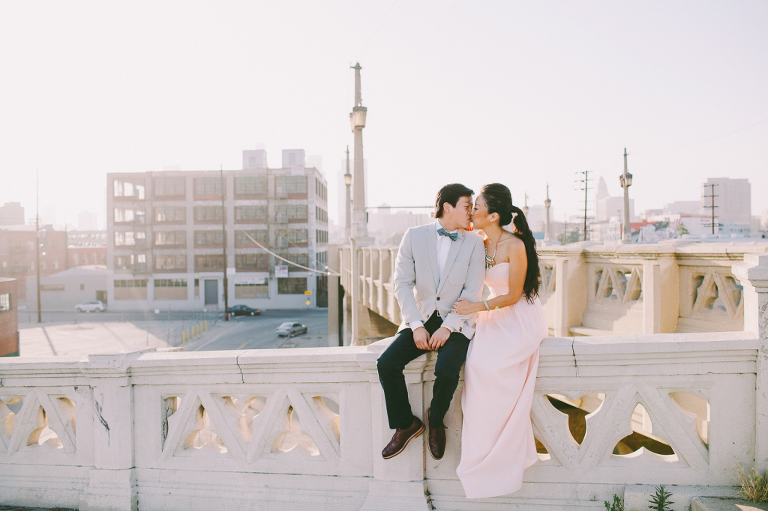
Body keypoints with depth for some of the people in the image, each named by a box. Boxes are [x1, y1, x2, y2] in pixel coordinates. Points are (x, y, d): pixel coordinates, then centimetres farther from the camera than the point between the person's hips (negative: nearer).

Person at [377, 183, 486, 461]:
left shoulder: (474, 243, 1)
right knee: (386, 364, -20)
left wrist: (447, 327, -16)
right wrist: (416, 326, -12)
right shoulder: (414, 236, 2)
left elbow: (473, 292, -5)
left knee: (446, 371, -29)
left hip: (456, 323, -1)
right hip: (420, 319, 2)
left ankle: (436, 420, 4)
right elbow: (403, 283, -1)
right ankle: (406, 424, 4)